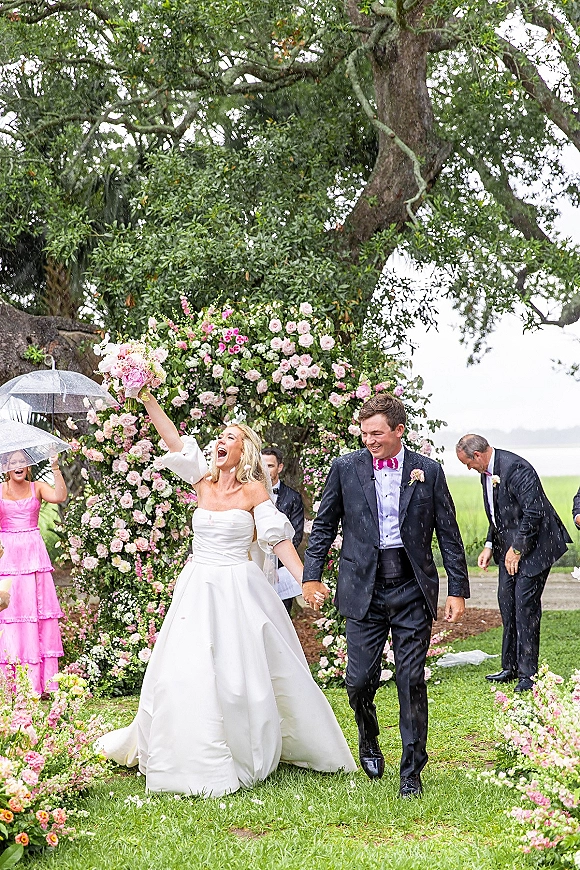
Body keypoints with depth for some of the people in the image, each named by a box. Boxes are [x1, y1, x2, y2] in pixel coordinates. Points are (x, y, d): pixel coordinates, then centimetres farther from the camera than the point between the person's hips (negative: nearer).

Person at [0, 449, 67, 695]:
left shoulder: (37, 488, 7)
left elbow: (59, 496, -12)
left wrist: (55, 467, -15)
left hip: (34, 555, 1)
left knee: (39, 612, -2)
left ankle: (40, 683, 1)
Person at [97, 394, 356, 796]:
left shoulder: (254, 491, -3)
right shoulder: (203, 482, 7)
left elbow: (279, 539, -7)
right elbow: (172, 437, 4)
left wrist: (305, 580, -18)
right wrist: (146, 396, -2)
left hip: (239, 590, -3)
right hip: (199, 589, 4)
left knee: (244, 672, 1)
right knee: (188, 673, 0)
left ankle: (253, 751, 18)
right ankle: (197, 759, 14)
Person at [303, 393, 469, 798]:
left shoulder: (428, 471, 3)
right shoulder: (346, 468, 4)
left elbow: (448, 534, 6)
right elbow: (324, 525, 12)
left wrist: (458, 590, 3)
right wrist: (312, 575, 7)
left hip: (412, 589, 0)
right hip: (364, 589, 0)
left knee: (412, 681, 0)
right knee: (360, 679, 1)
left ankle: (412, 771, 12)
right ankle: (369, 741, 32)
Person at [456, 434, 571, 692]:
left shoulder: (515, 468, -22)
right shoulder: (486, 472, 9)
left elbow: (533, 512, -24)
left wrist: (517, 549, -18)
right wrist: (489, 546, 9)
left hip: (532, 545, -10)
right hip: (509, 547, 10)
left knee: (525, 604, -9)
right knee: (506, 603, 10)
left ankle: (528, 673, -2)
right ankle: (510, 667, 20)